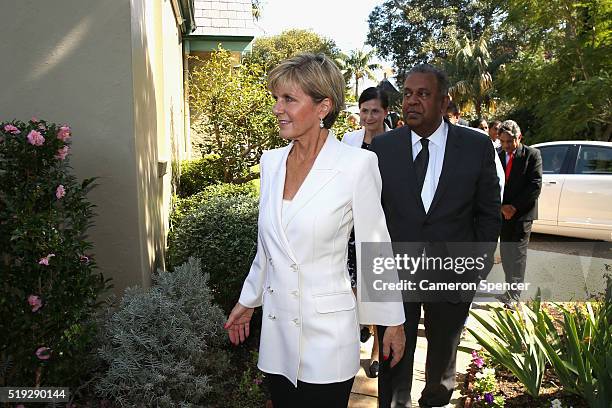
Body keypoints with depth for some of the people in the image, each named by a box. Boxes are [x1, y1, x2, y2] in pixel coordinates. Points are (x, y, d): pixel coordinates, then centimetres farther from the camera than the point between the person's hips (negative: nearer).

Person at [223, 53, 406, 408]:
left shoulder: (356, 164, -14)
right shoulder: (271, 162, 2)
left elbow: (374, 248, -7)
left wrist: (393, 322, 0)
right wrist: (248, 301, 18)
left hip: (327, 331, -5)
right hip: (276, 330, 5)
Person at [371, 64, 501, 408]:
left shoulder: (478, 146, -5)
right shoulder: (382, 147, -4)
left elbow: (489, 213, 1)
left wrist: (479, 268, -1)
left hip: (453, 276, 1)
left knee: (443, 358, 23)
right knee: (394, 359, 13)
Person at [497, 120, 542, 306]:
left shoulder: (532, 154, -3)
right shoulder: (498, 156, 8)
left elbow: (535, 185, -10)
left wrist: (515, 207, -13)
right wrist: (502, 207, -8)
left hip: (522, 214, -4)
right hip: (503, 213, 4)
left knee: (517, 255, -4)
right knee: (505, 254, 10)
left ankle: (514, 295, 0)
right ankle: (510, 288, 22)